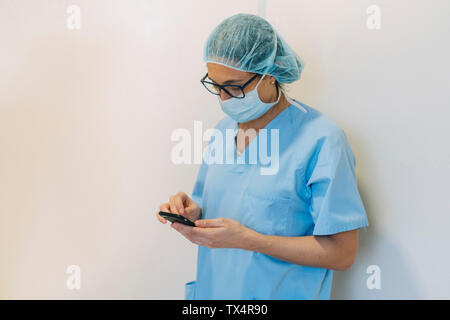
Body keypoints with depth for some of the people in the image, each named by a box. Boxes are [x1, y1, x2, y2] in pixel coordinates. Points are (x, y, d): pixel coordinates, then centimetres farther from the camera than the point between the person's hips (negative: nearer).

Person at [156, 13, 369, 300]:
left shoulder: (322, 141, -19)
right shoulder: (223, 130, 2)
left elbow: (342, 252, -20)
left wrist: (247, 239, -26)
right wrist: (193, 214, -10)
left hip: (280, 293, -5)